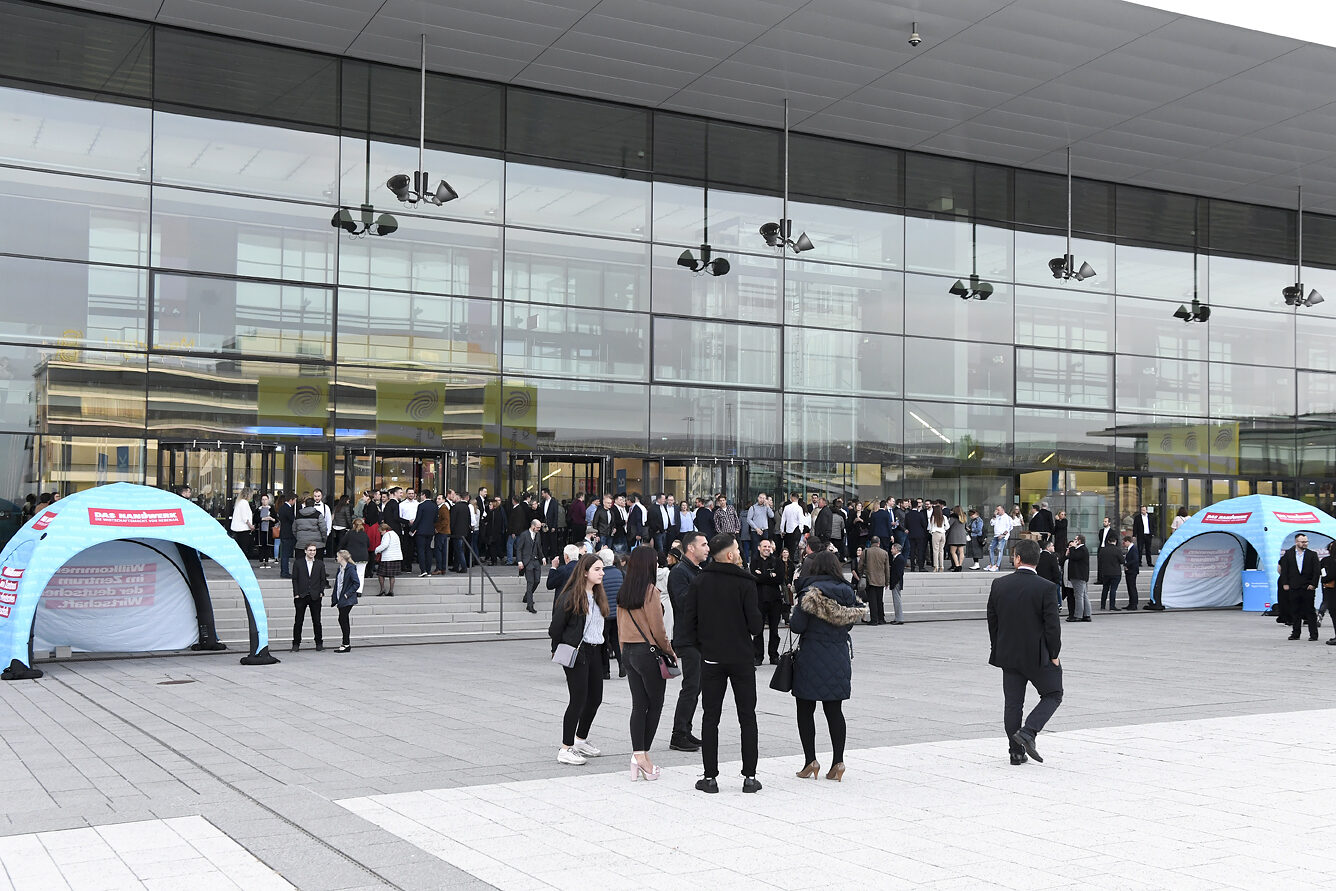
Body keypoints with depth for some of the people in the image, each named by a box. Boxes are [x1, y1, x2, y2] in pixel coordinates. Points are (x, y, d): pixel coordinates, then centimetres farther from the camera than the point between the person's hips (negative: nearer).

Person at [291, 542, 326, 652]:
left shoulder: (320, 564, 7)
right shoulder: (298, 564, 4)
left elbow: (322, 579, 9)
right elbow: (294, 579, 3)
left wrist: (321, 592, -2)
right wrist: (296, 593, -5)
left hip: (315, 597, 1)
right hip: (301, 596, -1)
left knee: (316, 621, 5)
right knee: (298, 621, 1)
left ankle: (319, 643, 14)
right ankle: (296, 644, 9)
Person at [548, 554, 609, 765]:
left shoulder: (598, 596, 12)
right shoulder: (571, 596, -13)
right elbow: (556, 626, -10)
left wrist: (602, 648, 15)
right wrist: (558, 651, -4)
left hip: (594, 651, 8)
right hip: (576, 652, -8)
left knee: (595, 698, 12)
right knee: (578, 700, -6)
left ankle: (580, 741, 30)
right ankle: (565, 749, 2)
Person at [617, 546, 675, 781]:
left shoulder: (624, 592, 8)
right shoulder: (651, 591, -15)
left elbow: (620, 626, 13)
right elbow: (657, 629, -14)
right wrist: (670, 651, -1)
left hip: (628, 652, 7)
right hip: (649, 652, -7)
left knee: (639, 704, 8)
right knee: (655, 704, 4)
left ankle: (639, 753, 4)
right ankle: (643, 754, 2)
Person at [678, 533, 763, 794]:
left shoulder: (699, 582, -1)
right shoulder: (745, 582, -10)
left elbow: (687, 619, -3)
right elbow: (755, 624, -13)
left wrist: (701, 645, 9)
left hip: (711, 658, 2)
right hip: (742, 659, -2)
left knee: (710, 717, 8)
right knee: (747, 717, 8)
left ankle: (710, 777, 6)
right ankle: (750, 777, 8)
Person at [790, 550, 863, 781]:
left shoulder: (811, 592, -12)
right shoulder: (847, 593, 3)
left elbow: (797, 626, -13)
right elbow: (849, 623, 11)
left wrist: (792, 617, 8)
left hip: (812, 658, -5)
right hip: (839, 659, 5)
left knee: (805, 710, 7)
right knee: (834, 710, 10)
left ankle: (810, 760, 6)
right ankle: (838, 761, 9)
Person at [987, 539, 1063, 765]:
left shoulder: (998, 585, -2)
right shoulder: (1047, 588, -14)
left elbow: (992, 621, 5)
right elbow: (1052, 625, -13)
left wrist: (998, 650, 15)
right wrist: (1054, 655, -1)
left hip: (1008, 654, 4)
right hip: (1038, 655, -4)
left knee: (1012, 703, 10)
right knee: (1053, 695, 14)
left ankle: (1016, 751, 12)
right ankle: (1028, 732, -5)